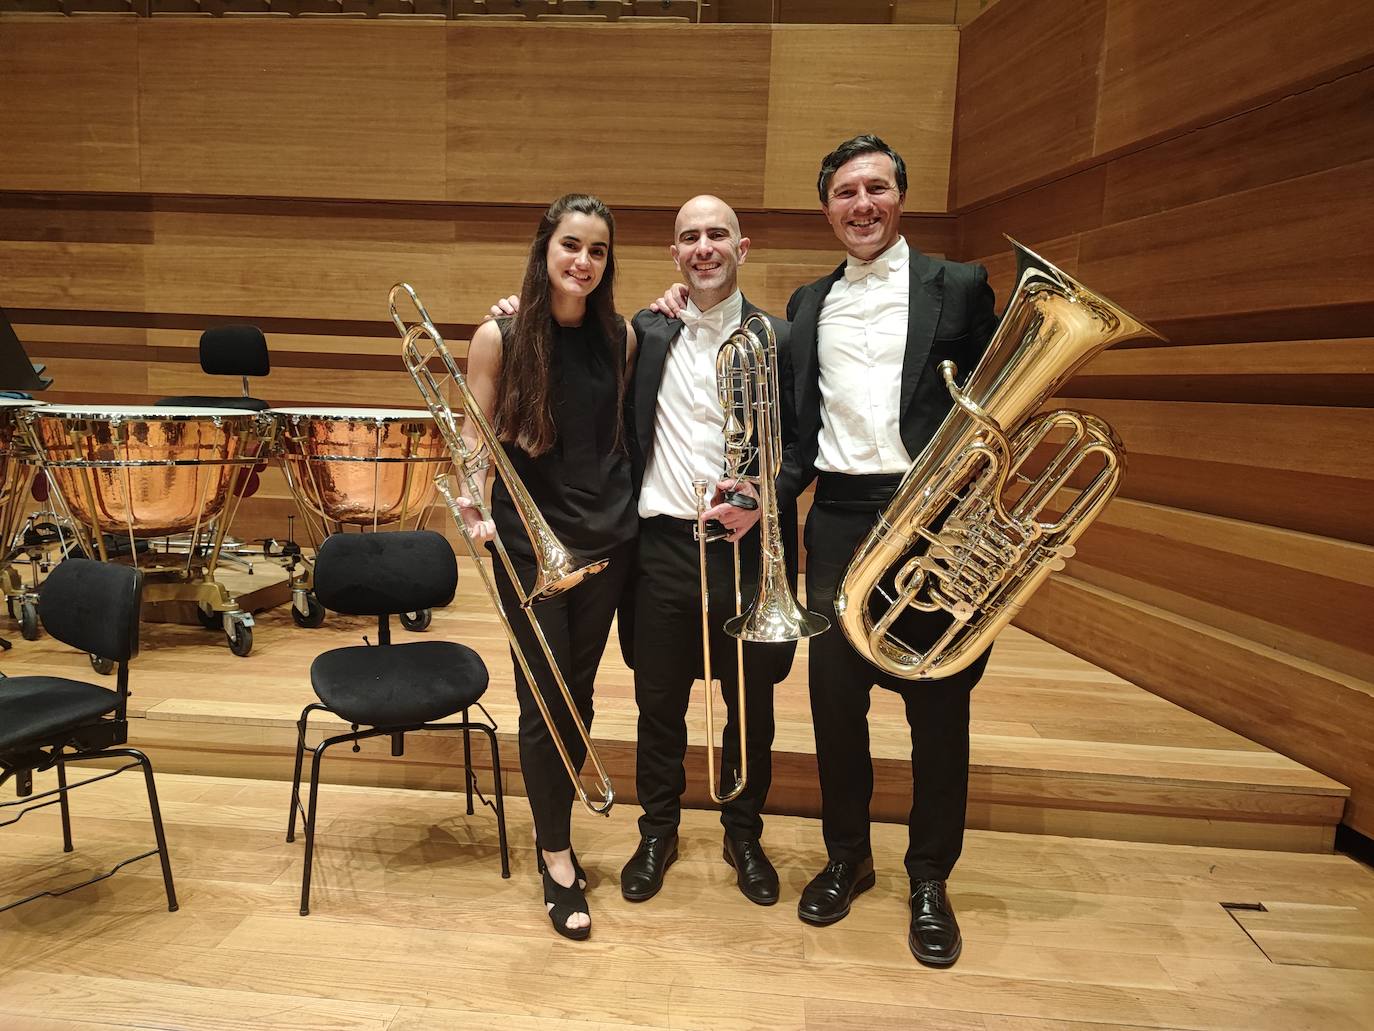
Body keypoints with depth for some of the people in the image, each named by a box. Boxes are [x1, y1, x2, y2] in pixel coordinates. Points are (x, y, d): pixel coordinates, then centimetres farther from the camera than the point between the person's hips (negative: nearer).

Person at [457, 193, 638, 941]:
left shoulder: (621, 337, 2)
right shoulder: (500, 337, -7)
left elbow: (628, 427, 10)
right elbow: (477, 437, -2)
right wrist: (472, 501, -20)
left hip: (607, 536, 3)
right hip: (529, 538, -3)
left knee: (578, 692, 14)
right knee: (543, 697, 4)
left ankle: (551, 824, 35)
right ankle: (557, 857, 22)